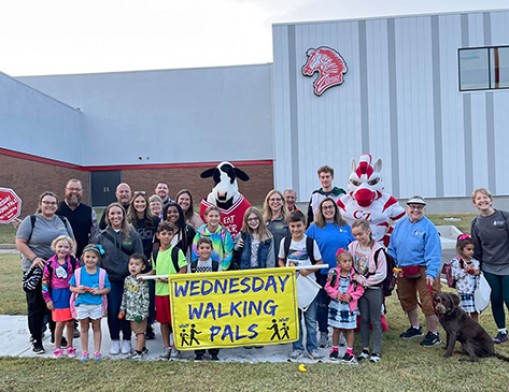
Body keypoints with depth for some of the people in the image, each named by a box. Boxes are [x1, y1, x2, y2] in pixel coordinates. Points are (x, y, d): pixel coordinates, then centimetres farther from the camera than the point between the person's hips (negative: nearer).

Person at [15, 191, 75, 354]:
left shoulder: (63, 221, 10)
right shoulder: (30, 220, -3)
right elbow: (20, 243, -8)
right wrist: (34, 258, -20)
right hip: (36, 270, -4)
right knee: (36, 306, 3)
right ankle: (36, 339, 14)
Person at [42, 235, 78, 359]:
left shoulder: (74, 262, -5)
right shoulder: (50, 263, -5)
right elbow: (45, 282, 0)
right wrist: (47, 299, 0)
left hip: (71, 295, 1)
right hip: (57, 296, -1)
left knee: (70, 322, 9)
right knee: (60, 323, 3)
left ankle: (70, 346, 25)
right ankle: (57, 348, 20)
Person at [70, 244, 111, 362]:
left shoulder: (102, 273, -7)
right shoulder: (78, 272, -5)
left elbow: (108, 288, -2)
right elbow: (71, 287, 3)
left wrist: (98, 291, -19)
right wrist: (77, 289, -18)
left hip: (97, 304, -1)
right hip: (82, 304, 1)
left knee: (96, 328, 11)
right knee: (84, 329, 13)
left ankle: (97, 351, 20)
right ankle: (84, 352, 24)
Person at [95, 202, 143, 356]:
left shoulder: (132, 234, 0)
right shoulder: (102, 236, 4)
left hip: (129, 279, -1)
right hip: (110, 279, 1)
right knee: (112, 311, 5)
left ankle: (127, 340, 21)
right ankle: (115, 341, 21)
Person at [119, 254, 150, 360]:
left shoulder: (143, 281, -13)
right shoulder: (127, 280, 6)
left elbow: (146, 298, -15)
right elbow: (125, 295, 15)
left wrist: (143, 313, -17)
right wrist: (122, 308, 14)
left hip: (139, 311, -6)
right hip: (130, 311, 7)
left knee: (140, 331, 2)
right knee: (137, 331, 16)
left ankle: (138, 351, 8)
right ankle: (143, 348, 29)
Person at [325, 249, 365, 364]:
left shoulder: (355, 275, -9)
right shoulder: (333, 273, -6)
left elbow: (360, 290, -3)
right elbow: (328, 287, 0)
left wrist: (350, 296, -16)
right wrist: (336, 294, -14)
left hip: (349, 306, -1)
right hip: (336, 305, 1)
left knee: (349, 329, 7)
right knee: (336, 328, 12)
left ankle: (349, 352, 19)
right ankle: (335, 349, 28)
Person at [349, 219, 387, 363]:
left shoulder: (377, 250, -16)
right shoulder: (352, 247, -2)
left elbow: (381, 274, -14)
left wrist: (363, 280, -12)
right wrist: (356, 279, -4)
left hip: (374, 289, -4)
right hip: (360, 288, 4)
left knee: (375, 321, 5)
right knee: (364, 319, 11)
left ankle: (376, 352, 12)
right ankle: (365, 349, 22)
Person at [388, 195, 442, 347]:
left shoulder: (429, 227, -12)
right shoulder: (400, 225, 5)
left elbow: (433, 253, -18)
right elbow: (392, 248, 10)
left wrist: (431, 273, -25)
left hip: (423, 270, -6)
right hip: (404, 271, 6)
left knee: (428, 303, -4)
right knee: (407, 301, 18)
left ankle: (433, 333, 15)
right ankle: (415, 328, 39)